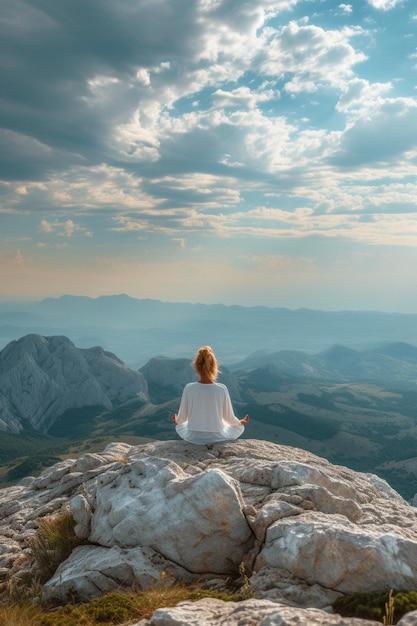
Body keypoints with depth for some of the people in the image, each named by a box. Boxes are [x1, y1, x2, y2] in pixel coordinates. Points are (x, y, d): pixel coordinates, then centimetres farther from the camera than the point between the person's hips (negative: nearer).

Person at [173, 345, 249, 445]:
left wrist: (176, 420, 21)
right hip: (216, 437, -1)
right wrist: (240, 422, 17)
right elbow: (229, 417, -5)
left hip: (194, 437, 1)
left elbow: (182, 418, -3)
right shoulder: (222, 389, -18)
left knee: (179, 426, 36)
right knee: (239, 427, 30)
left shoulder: (189, 388, -16)